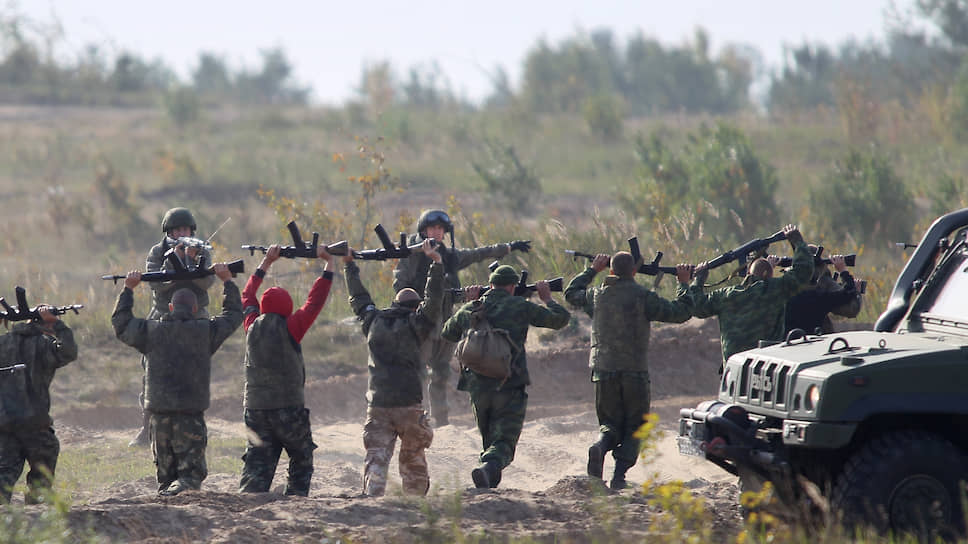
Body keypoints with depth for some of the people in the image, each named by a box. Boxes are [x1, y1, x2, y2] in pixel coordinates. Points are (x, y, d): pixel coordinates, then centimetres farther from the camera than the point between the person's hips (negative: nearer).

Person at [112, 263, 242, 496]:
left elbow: (121, 323, 19)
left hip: (158, 410, 2)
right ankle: (175, 494, -27)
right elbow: (233, 313, 18)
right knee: (191, 471, -2)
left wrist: (128, 289, 28)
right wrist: (227, 281, 31)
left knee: (165, 473, 13)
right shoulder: (206, 330, 0)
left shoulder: (151, 330, 2)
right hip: (191, 413, -2)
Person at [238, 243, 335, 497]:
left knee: (257, 462, 2)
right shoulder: (288, 328, -9)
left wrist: (266, 263, 32)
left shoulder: (253, 326, 5)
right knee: (302, 459, 13)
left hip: (255, 407, 4)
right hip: (288, 407, -4)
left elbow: (247, 296, 23)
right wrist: (329, 264, 3)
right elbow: (315, 301, -5)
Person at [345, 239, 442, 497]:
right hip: (408, 404, -3)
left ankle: (372, 497, -19)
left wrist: (349, 267, 36)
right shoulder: (414, 325, -1)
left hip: (377, 405, 3)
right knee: (413, 460, 9)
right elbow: (433, 300, -9)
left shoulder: (373, 322, 11)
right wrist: (436, 263, -8)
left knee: (376, 457, -2)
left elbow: (359, 299, 25)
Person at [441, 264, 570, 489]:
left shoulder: (469, 310, 8)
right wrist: (546, 298, 26)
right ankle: (489, 467, -36)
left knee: (489, 441, 21)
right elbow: (560, 318, 7)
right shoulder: (519, 307, -1)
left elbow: (447, 334, 29)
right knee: (504, 443, -9)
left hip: (477, 388, 4)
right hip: (510, 388, -4)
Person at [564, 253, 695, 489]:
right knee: (633, 427, 9)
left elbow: (571, 293, 27)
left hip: (604, 371, 3)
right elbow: (681, 312, -2)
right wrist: (684, 283, 13)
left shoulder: (596, 296, 5)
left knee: (611, 423, 14)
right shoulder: (642, 297, -6)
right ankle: (619, 475, -8)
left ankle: (601, 445, -20)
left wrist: (592, 270, 36)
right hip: (635, 372, -3)